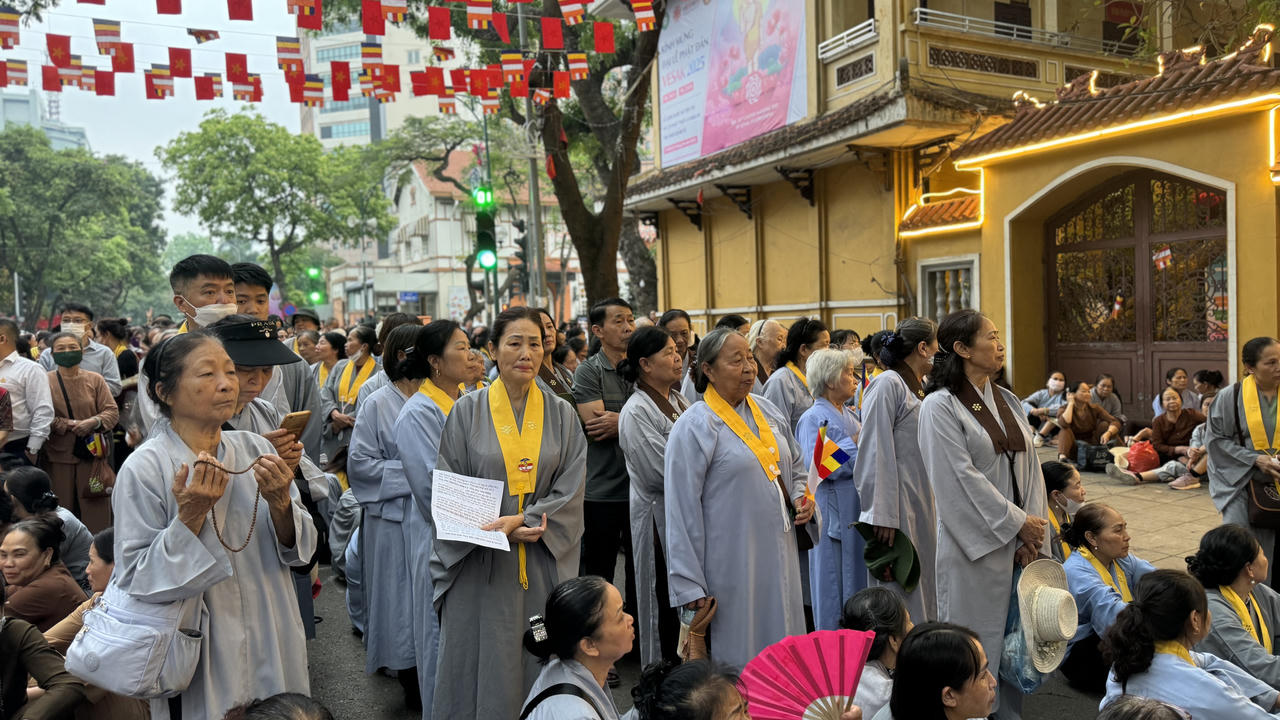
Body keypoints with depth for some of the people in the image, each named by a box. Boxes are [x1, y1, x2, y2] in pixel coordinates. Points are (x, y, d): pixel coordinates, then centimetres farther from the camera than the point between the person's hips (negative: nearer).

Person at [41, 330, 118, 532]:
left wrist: (94, 422, -15)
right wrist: (69, 424, -14)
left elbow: (112, 411, 4)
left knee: (96, 512, 2)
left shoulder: (95, 379, 9)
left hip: (92, 453, 1)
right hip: (58, 455, -1)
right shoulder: (45, 381, 3)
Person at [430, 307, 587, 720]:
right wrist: (504, 530, -14)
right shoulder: (467, 412, 1)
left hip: (543, 566, 1)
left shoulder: (561, 416, 5)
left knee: (539, 666, 8)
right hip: (480, 566, -1)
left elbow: (571, 490, 0)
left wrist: (522, 519, -16)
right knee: (484, 667, 5)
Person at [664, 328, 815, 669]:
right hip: (732, 562, -6)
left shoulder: (769, 411, 10)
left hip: (779, 555, 7)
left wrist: (800, 497, 2)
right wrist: (690, 587, -14)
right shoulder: (694, 427, -12)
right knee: (739, 657, 4)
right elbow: (681, 512, -13)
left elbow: (795, 466, 25)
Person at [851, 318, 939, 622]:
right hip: (898, 509, -9)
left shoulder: (917, 389, 16)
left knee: (921, 591, 13)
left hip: (922, 508, 9)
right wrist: (882, 516, -23)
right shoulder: (887, 385, -12)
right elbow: (877, 453, -18)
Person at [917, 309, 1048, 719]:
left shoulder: (1007, 401, 11)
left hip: (1017, 543, 7)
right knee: (976, 642, 3)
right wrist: (1019, 523, -11)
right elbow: (962, 478, -16)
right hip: (975, 545, -6)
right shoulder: (940, 406, -11)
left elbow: (1029, 467, 8)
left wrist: (1032, 536, -2)